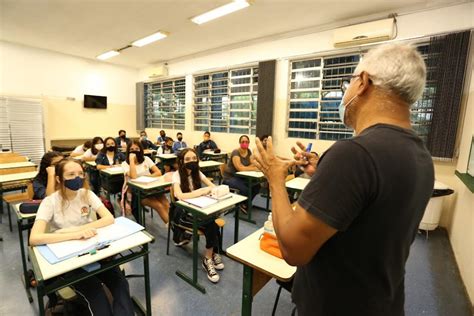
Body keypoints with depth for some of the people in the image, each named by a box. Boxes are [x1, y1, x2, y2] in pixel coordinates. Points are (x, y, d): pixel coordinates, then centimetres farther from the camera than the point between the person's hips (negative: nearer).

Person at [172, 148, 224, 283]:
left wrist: (209, 190, -23)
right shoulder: (177, 175, -14)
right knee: (211, 225, -26)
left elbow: (213, 187, 0)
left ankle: (209, 259, -3)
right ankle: (212, 255, -4)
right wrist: (202, 191, -31)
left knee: (211, 224, -25)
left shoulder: (197, 173, 3)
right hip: (182, 213, -5)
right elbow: (180, 196, -31)